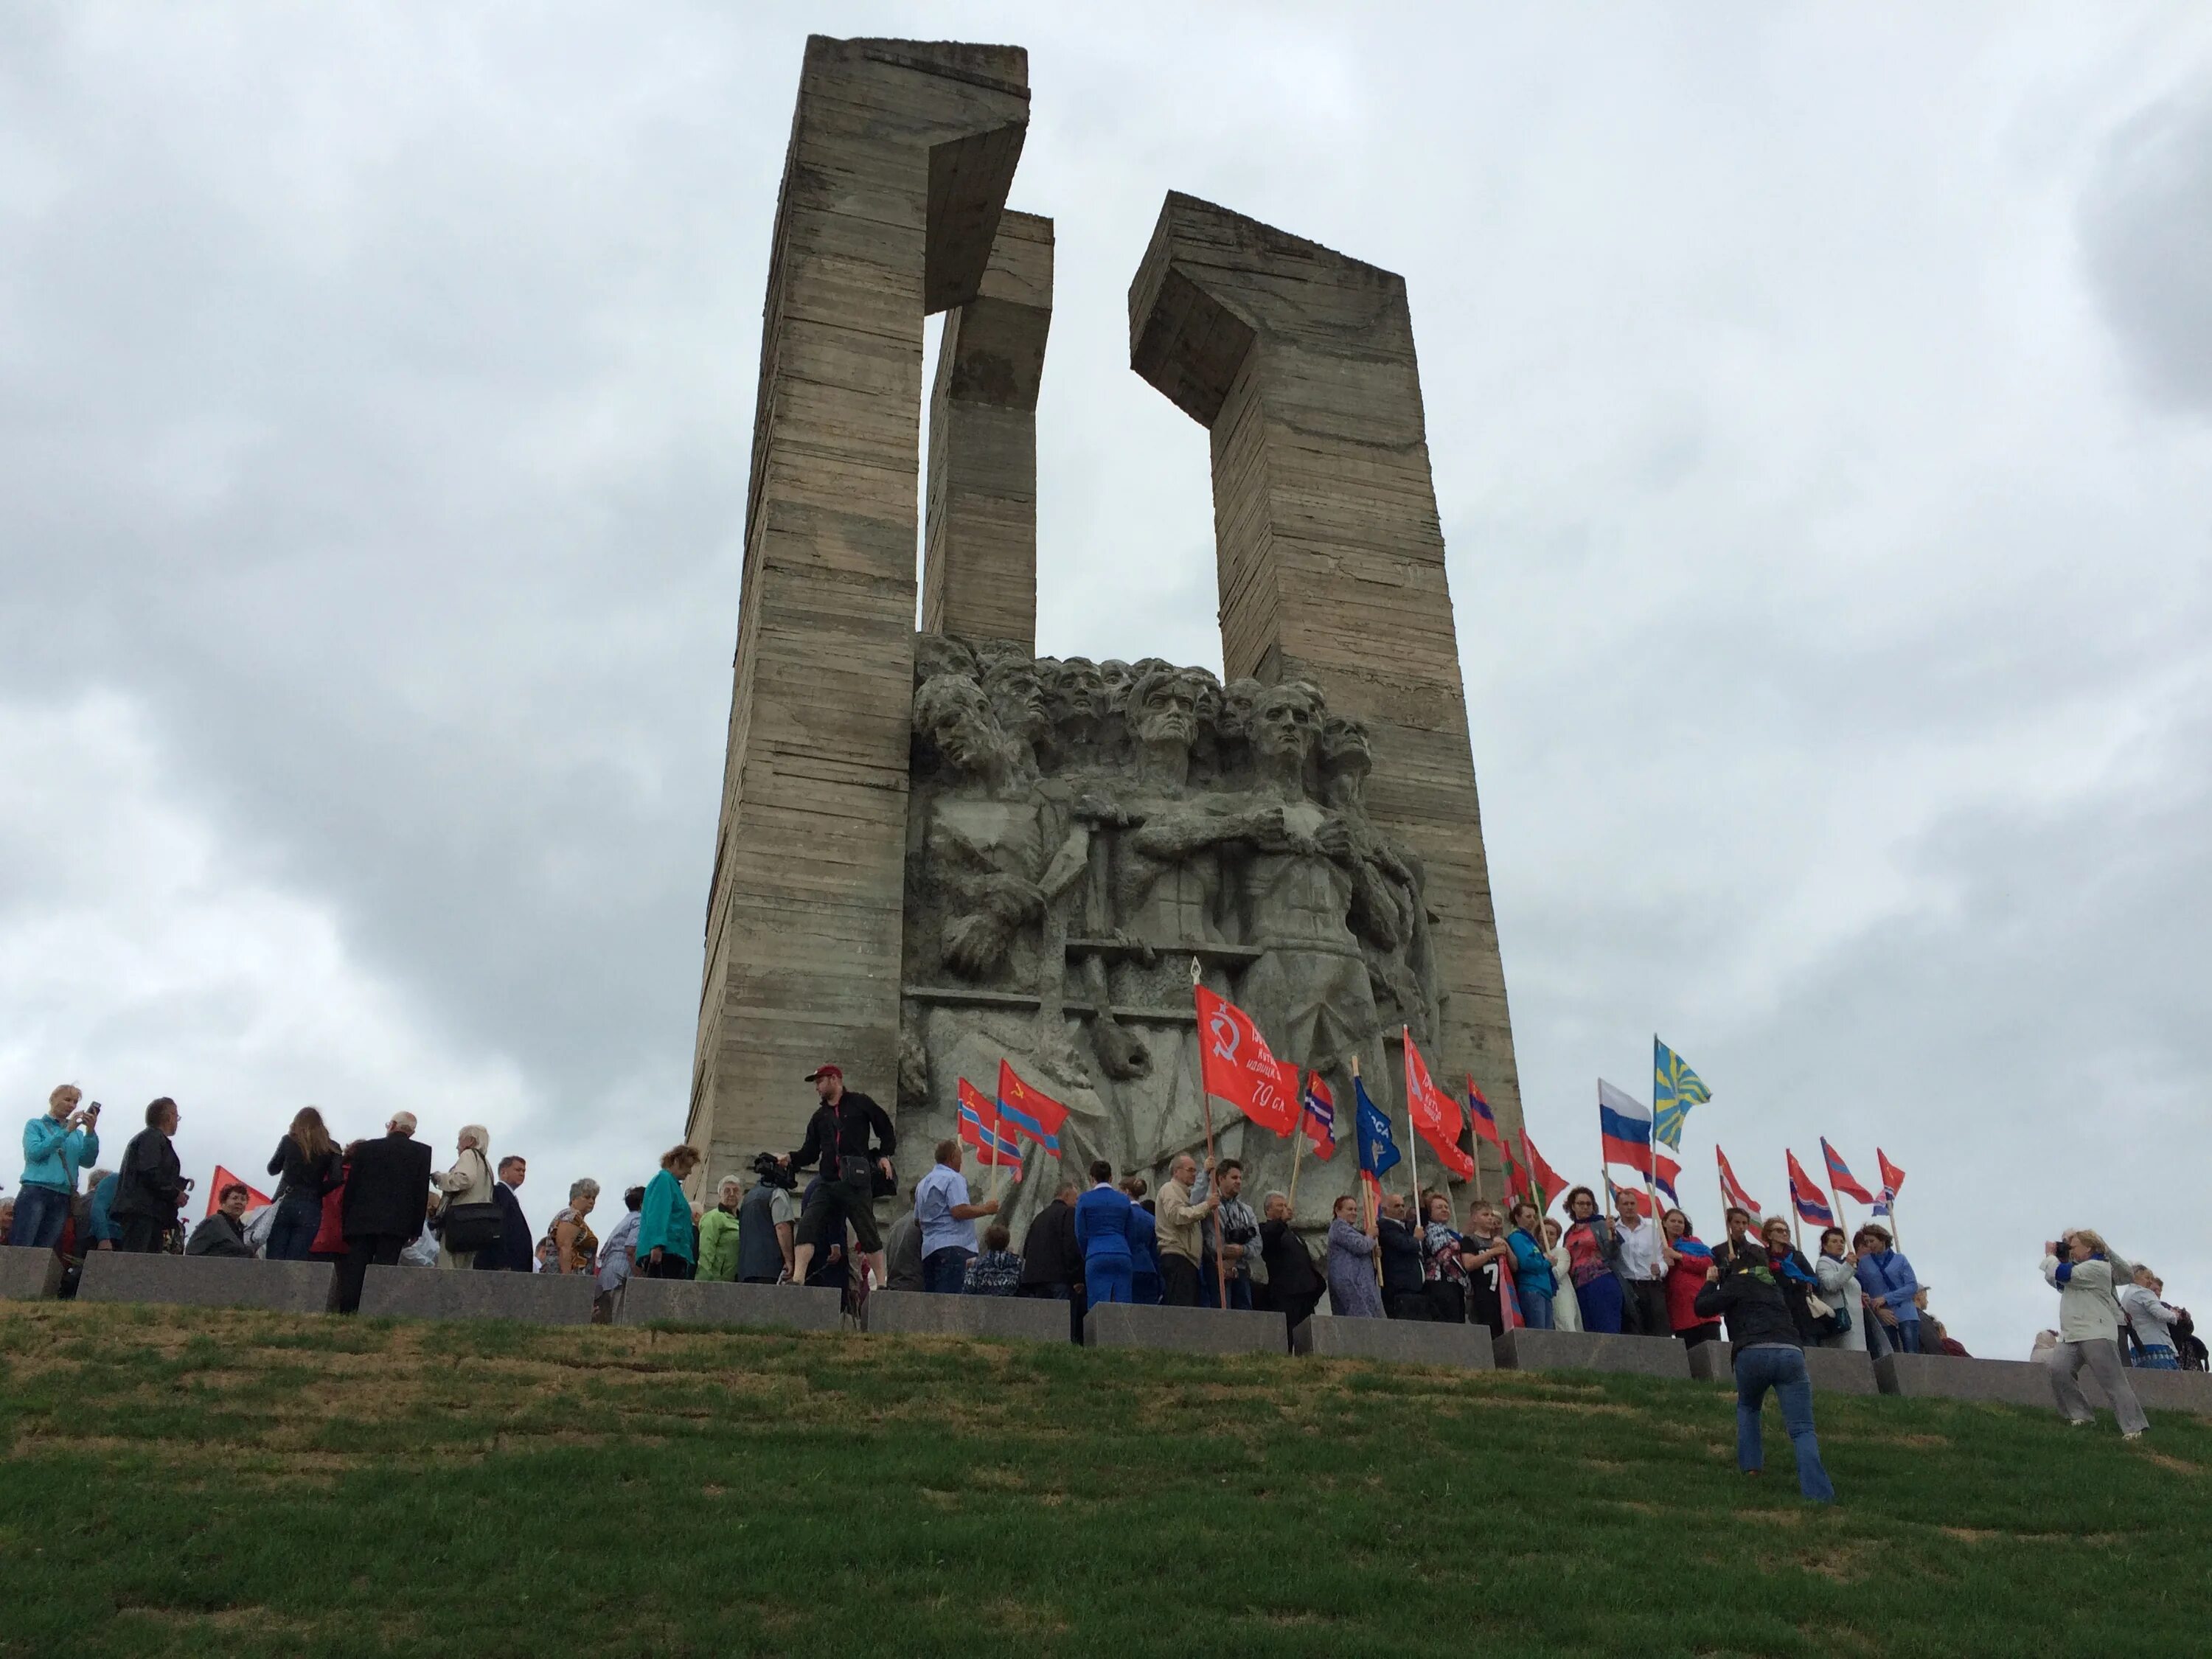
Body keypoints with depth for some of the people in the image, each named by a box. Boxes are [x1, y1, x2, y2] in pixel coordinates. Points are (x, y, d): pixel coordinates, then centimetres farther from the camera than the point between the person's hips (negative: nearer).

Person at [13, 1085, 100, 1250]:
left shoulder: (77, 1133, 19)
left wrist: (91, 1132, -7)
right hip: (35, 1192, -3)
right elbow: (34, 1152, -7)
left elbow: (88, 1161, 5)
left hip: (63, 1199, 4)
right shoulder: (36, 1125, 11)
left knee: (44, 1250, -2)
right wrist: (66, 1131, -9)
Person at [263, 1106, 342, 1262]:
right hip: (311, 1209, 0)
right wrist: (317, 1191, 7)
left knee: (275, 1260, 1)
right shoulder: (330, 1149, 3)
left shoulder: (289, 1142, 4)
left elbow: (272, 1169, 15)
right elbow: (337, 1178, -7)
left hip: (284, 1204, 0)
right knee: (295, 1261, -1)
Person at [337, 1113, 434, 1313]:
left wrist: (345, 1223, 14)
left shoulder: (365, 1148, 9)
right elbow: (422, 1193, 2)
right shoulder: (422, 1152, 5)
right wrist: (416, 1230, 6)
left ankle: (346, 1313, -2)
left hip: (361, 1221, 1)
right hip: (397, 1225, -1)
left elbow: (351, 1187, 9)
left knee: (354, 1270, 4)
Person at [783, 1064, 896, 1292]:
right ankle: (797, 1279, -15)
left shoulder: (860, 1103, 5)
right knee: (807, 1226, -11)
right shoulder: (820, 1116, 20)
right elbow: (810, 1152, 16)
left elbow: (887, 1131, 10)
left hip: (857, 1181, -5)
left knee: (867, 1232, -3)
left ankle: (882, 1283, 5)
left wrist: (884, 1156, -3)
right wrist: (791, 1160, -1)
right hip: (827, 1183, 5)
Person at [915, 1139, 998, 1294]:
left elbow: (917, 1220, 27)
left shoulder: (923, 1183, 21)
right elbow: (959, 1211, -18)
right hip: (953, 1246, -9)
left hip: (929, 1249, 9)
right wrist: (986, 1209, -8)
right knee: (950, 1298, -15)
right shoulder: (954, 1178, -6)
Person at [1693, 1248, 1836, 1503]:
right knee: (1802, 1430, -5)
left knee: (1747, 1407, 28)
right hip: (1791, 1352, 3)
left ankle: (1750, 1464, 15)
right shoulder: (1773, 1288, 32)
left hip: (1754, 1353, -3)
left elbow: (1703, 1308, 9)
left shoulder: (1738, 1283, 15)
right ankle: (1818, 1494, -23)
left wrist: (1711, 1281, 27)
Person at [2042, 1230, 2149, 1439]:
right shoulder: (2079, 1268, 24)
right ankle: (2081, 1416, -7)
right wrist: (2058, 1257, 14)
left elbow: (2061, 1274, -16)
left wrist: (2050, 1256, 2)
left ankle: (2133, 1427, -3)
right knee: (2058, 1371, -14)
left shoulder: (2096, 1266, -7)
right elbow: (2055, 1281, 25)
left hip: (2096, 1335, -8)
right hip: (2071, 1335, 8)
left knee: (2114, 1382, -7)